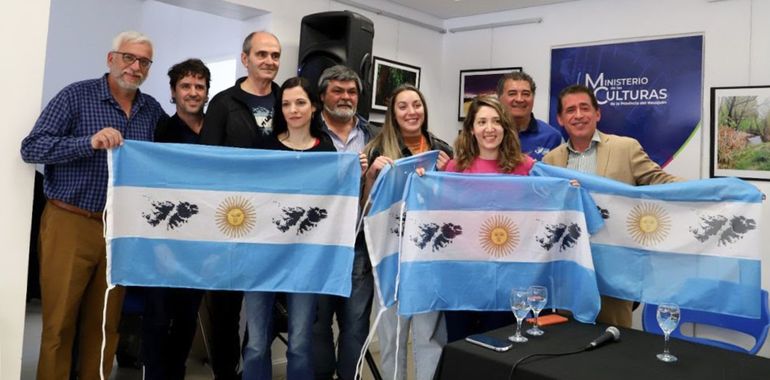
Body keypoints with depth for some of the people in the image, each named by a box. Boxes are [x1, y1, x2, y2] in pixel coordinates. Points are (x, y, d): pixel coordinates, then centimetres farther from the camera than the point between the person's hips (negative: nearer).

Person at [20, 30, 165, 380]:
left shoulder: (152, 109, 9)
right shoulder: (77, 95, -4)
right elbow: (31, 148, -11)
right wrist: (89, 142, -24)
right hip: (71, 224, -4)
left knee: (105, 324, 11)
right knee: (60, 323, 4)